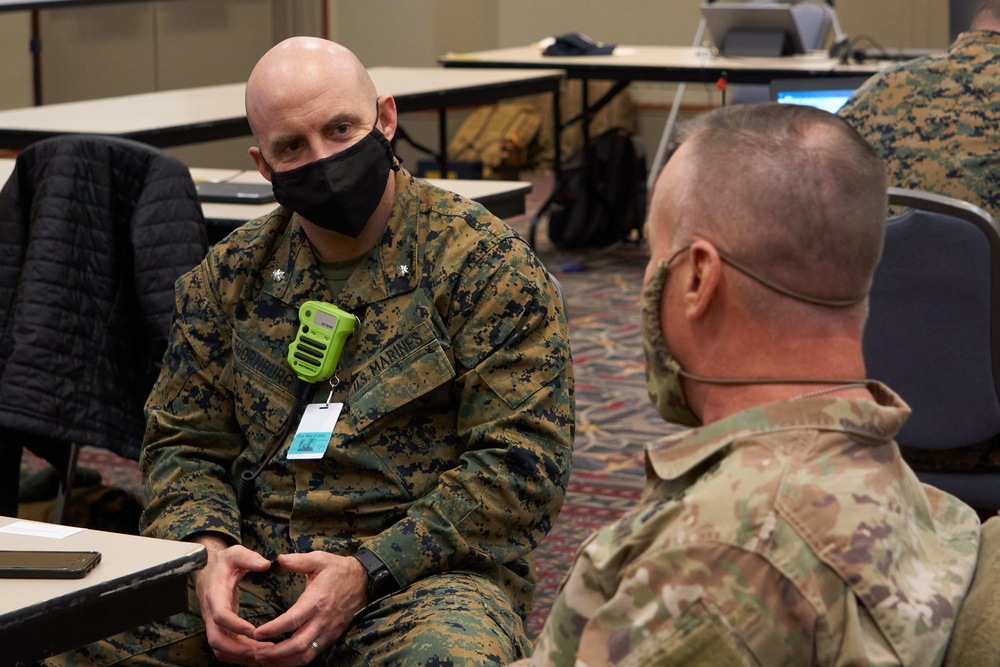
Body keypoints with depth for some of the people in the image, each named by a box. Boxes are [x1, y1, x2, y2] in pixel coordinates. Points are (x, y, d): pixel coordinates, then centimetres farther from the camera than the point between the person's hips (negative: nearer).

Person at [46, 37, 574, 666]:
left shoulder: (486, 262, -3)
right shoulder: (232, 273, 13)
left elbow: (523, 461, -9)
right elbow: (183, 442, 16)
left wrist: (368, 573, -16)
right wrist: (208, 550, -7)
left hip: (426, 567, -3)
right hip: (253, 562, 3)